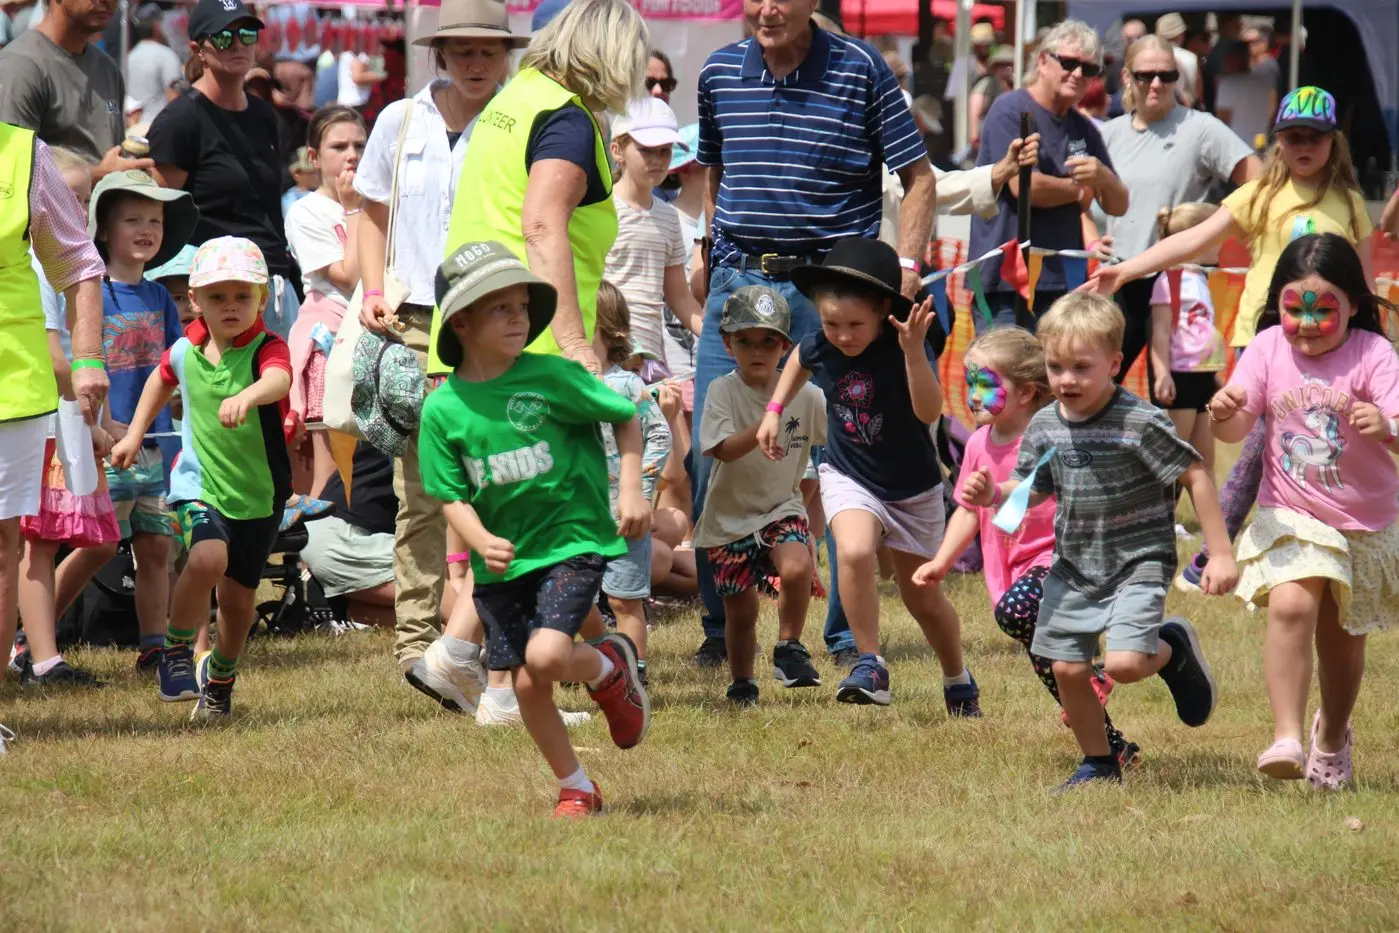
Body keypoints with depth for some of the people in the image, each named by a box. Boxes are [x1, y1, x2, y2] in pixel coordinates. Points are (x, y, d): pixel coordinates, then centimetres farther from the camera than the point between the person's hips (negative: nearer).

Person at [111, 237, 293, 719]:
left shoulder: (266, 348, -17)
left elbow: (279, 378, -42)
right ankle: (176, 652, -5)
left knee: (238, 595, 8)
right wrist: (135, 434, 22)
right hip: (200, 482, 1)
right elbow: (162, 379, 23)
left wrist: (248, 396, -63)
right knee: (208, 557, -27)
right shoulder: (186, 350, -2)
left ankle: (219, 680, 36)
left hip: (258, 493, -1)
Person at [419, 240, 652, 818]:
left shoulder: (552, 377, -10)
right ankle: (575, 787, 23)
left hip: (572, 539, -3)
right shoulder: (442, 409, -5)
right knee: (527, 684, 3)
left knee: (545, 655, -22)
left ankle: (609, 665, 12)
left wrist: (631, 492, -5)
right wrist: (481, 542, -21)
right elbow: (452, 496, -2)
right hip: (502, 561, 3)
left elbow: (626, 419, 3)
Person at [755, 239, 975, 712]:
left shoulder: (902, 349, -25)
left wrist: (913, 352, -52)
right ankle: (870, 667, -18)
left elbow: (929, 412, -42)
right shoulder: (820, 347, -13)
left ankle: (959, 685, 38)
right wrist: (774, 411, 8)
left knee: (922, 597, 12)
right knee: (854, 552, -30)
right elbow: (799, 361, 15)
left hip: (913, 488, -2)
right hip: (849, 477, 2)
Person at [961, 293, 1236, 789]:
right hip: (1074, 565, 5)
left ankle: (1173, 647, 15)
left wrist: (1220, 554, -14)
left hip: (1138, 562, -5)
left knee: (1124, 663, -20)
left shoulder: (1141, 423, -19)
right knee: (1067, 668, 4)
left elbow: (1195, 476, -13)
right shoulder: (1045, 426, -2)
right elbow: (1028, 492, 10)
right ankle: (1098, 762, 26)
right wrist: (990, 494, -13)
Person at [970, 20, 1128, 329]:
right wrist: (1078, 188, 2)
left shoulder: (1083, 129, 16)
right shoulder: (1010, 110, -5)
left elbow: (1118, 206, 14)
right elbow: (1024, 186, -17)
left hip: (1062, 282, 7)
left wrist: (1104, 178, -10)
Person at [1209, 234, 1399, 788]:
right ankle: (1286, 737, -25)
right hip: (1291, 516, 0)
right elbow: (1236, 430, -10)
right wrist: (1224, 415, -34)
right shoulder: (1269, 349, -7)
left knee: (1342, 638, 13)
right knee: (1291, 605, -26)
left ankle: (1332, 737, 40)